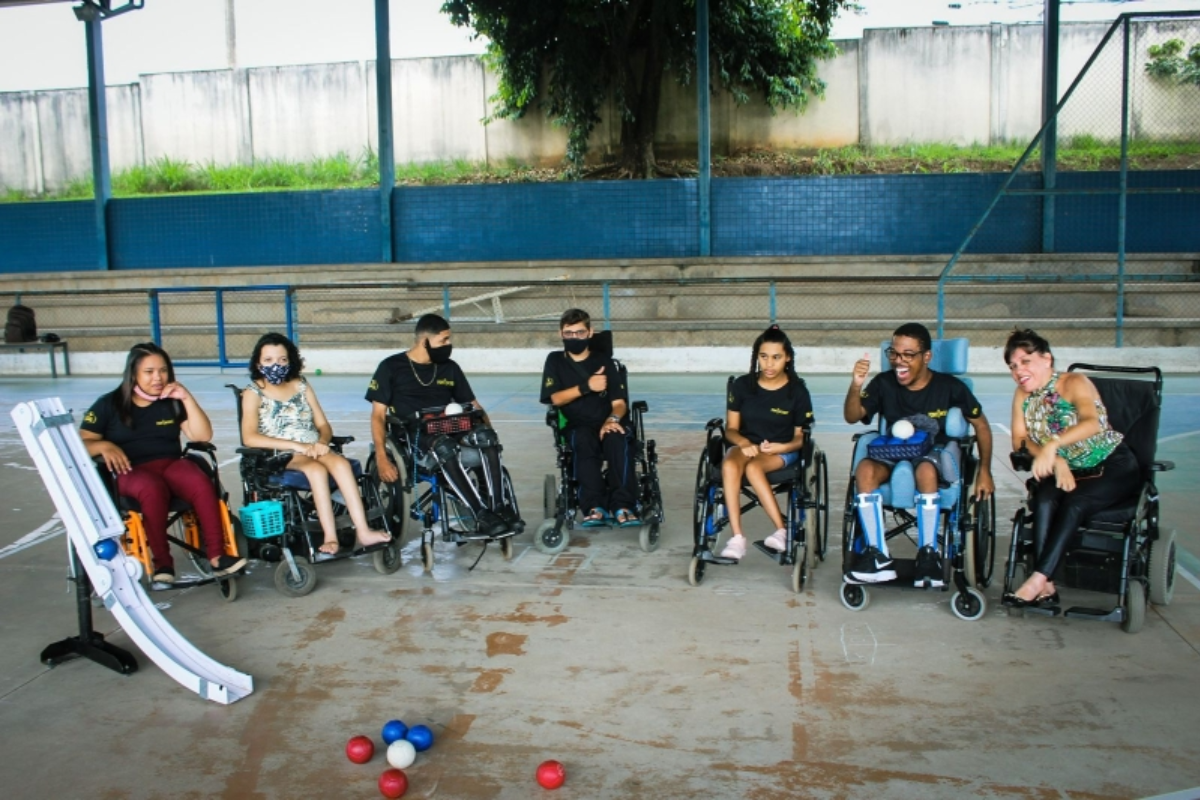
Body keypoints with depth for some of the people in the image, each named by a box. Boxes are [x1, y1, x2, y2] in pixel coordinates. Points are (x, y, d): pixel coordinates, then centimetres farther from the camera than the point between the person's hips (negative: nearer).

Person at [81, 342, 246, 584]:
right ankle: (161, 562, -31)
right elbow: (81, 444, 3)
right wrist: (103, 446, -19)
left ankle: (217, 556, -33)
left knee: (203, 485, -32)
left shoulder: (173, 402, 15)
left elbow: (203, 435, 6)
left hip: (172, 464, 3)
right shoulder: (108, 405, 9)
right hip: (131, 471, -2)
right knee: (153, 489, -39)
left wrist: (187, 398, -2)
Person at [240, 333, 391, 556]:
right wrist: (296, 445, -21)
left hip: (314, 451, 4)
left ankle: (363, 531, -37)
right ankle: (330, 536, -38)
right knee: (317, 469, -35)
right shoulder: (253, 393, 3)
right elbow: (249, 438, -13)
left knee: (341, 462, -30)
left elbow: (324, 425, 13)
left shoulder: (302, 386, 17)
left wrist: (321, 442, -12)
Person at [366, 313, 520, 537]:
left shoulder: (450, 368, 18)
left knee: (484, 436, -30)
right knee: (444, 448, -38)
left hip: (452, 435, 4)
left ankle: (497, 506, -32)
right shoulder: (391, 367, 6)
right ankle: (482, 514, -37)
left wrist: (489, 435, 0)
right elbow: (378, 415, 2)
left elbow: (474, 406, 20)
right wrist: (382, 459, -12)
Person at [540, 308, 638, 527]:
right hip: (576, 426, 0)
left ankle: (623, 506, -39)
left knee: (617, 439, -35)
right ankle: (595, 506, -41)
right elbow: (555, 398, -1)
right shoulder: (555, 361, 12)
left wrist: (613, 419, -21)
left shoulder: (604, 359, 10)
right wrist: (586, 387, -15)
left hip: (608, 423, 1)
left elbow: (619, 401, 2)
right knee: (584, 441, -36)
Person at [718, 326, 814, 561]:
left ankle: (782, 531, -29)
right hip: (746, 446, 2)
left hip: (782, 452, -2)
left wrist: (782, 447, -19)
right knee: (729, 465, -35)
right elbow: (731, 429, 4)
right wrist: (745, 443, -18)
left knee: (753, 468, -36)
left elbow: (800, 437, 2)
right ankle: (737, 538, -37)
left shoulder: (797, 391, -2)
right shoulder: (742, 386, 1)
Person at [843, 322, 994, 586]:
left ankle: (928, 554, -25)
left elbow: (981, 425, 5)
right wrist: (856, 386, -31)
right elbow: (852, 417, -12)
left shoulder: (949, 386, -6)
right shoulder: (884, 383, -3)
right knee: (864, 470, -31)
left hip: (937, 455, -2)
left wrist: (984, 471, 2)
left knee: (925, 469, -39)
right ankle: (879, 558, -27)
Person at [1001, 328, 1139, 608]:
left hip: (1115, 468, -4)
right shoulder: (1022, 394, 2)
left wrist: (1052, 445, -52)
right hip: (1069, 470, 4)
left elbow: (1092, 423, -35)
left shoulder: (1074, 383, -16)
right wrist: (1056, 461, -22)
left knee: (1074, 503, -32)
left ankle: (1037, 580, -34)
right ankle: (1046, 587, -32)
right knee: (1044, 498, -28)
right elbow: (1020, 439, -5)